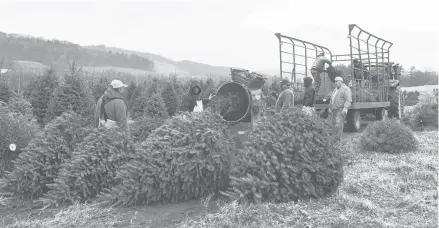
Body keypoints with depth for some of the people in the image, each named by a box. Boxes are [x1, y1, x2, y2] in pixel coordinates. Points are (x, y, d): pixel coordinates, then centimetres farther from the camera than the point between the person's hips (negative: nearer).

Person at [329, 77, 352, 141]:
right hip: (334, 110, 9)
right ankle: (334, 138, 9)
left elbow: (348, 100, -18)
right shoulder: (335, 90, 21)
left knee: (338, 125, -15)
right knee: (334, 125, 6)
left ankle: (338, 139, -15)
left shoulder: (346, 89, -7)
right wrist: (330, 107, 26)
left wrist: (345, 108, -29)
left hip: (341, 110, -8)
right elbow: (332, 99, 29)